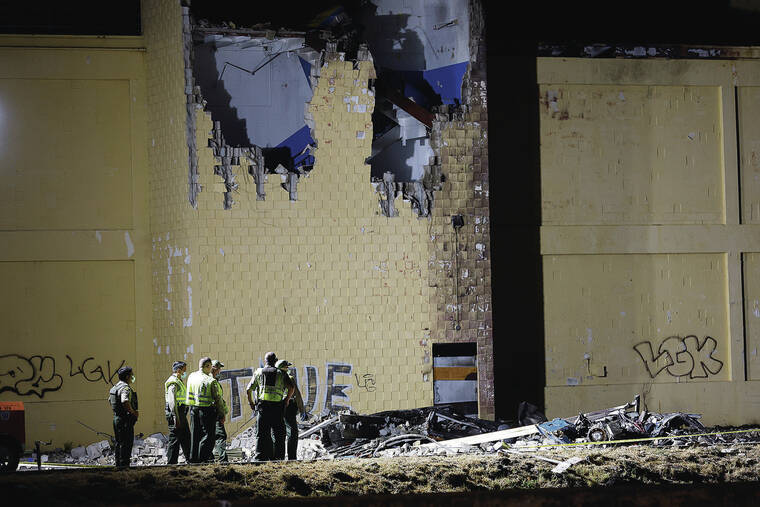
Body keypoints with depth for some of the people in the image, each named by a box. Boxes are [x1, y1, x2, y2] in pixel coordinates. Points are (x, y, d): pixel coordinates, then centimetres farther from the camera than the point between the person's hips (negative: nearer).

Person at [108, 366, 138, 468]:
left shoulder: (115, 387, 14)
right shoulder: (126, 388, -18)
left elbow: (110, 400, 26)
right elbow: (125, 402, -33)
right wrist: (133, 412, -20)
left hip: (116, 417, 10)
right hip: (126, 419, -10)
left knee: (119, 442, 14)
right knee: (126, 442, -6)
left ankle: (118, 464, 19)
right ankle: (124, 464, -8)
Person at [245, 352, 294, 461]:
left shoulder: (258, 372, 8)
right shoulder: (281, 373, 5)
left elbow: (248, 389, 4)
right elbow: (291, 387, -6)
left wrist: (250, 402, 17)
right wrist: (287, 399, 8)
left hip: (263, 406, 1)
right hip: (277, 406, -1)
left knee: (262, 434, 3)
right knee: (279, 435, 7)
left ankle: (260, 457, -2)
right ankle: (278, 457, 6)